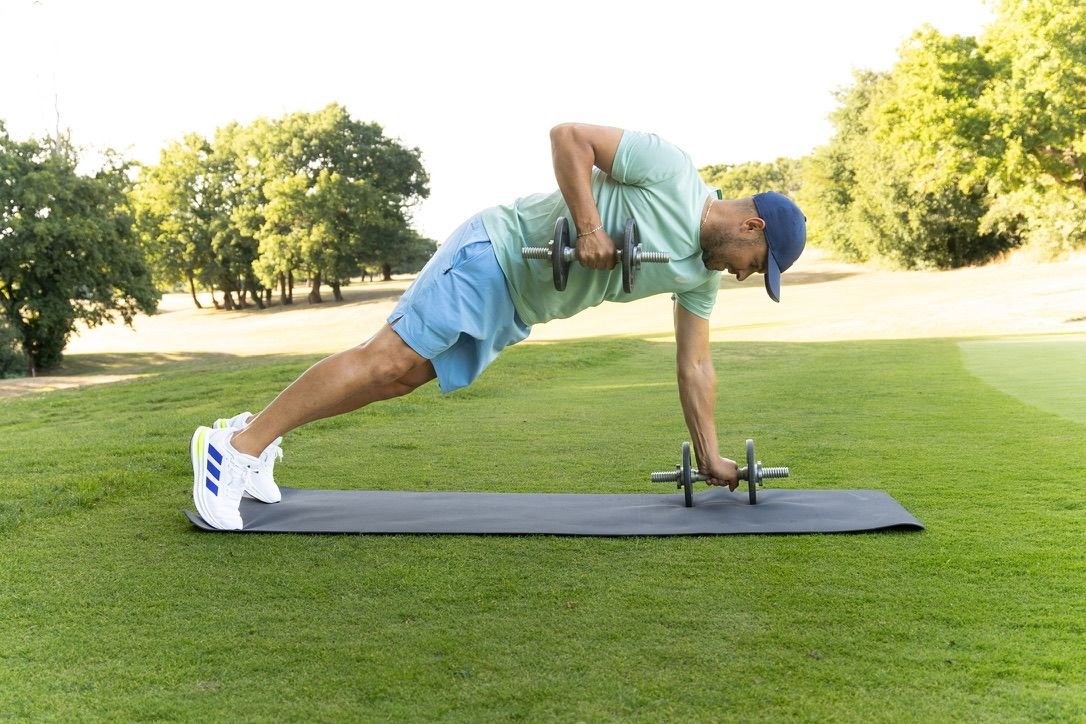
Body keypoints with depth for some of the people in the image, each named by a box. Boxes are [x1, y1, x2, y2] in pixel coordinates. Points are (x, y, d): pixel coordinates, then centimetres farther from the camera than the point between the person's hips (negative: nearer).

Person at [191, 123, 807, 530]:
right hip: (499, 251, -8)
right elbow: (569, 136, -16)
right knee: (389, 358, -16)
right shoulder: (669, 169, -16)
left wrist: (710, 455, 12)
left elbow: (695, 365, 13)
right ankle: (239, 444, -13)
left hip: (516, 307, 8)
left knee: (400, 376, 4)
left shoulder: (701, 274, 7)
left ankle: (262, 434, 11)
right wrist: (589, 226, -25)